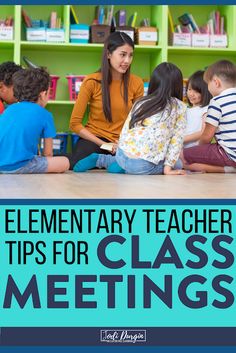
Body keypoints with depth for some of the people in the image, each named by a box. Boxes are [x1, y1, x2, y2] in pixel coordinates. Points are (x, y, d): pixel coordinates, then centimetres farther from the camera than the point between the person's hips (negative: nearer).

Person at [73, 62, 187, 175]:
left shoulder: (140, 102, 18)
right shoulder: (180, 107, 6)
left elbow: (126, 128, 15)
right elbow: (177, 139, 2)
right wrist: (168, 168, 2)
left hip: (122, 155, 7)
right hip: (143, 165, -7)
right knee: (177, 165, 20)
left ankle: (99, 159, 15)